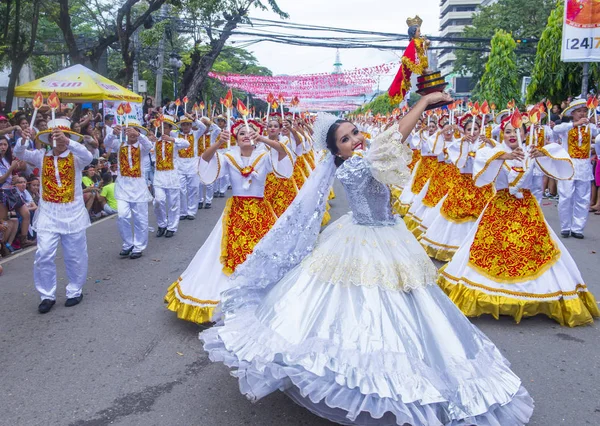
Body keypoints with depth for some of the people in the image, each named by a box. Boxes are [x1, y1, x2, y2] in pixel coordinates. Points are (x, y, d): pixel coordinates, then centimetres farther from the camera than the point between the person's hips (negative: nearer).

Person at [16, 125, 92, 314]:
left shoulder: (75, 157, -4)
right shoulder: (42, 156, 4)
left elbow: (88, 157, -25)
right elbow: (21, 154, -9)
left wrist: (67, 141, -39)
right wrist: (23, 139, -30)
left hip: (73, 213, -1)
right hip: (48, 214, 2)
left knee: (74, 256, 9)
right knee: (43, 255, -3)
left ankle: (75, 291, 26)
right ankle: (47, 295, 11)